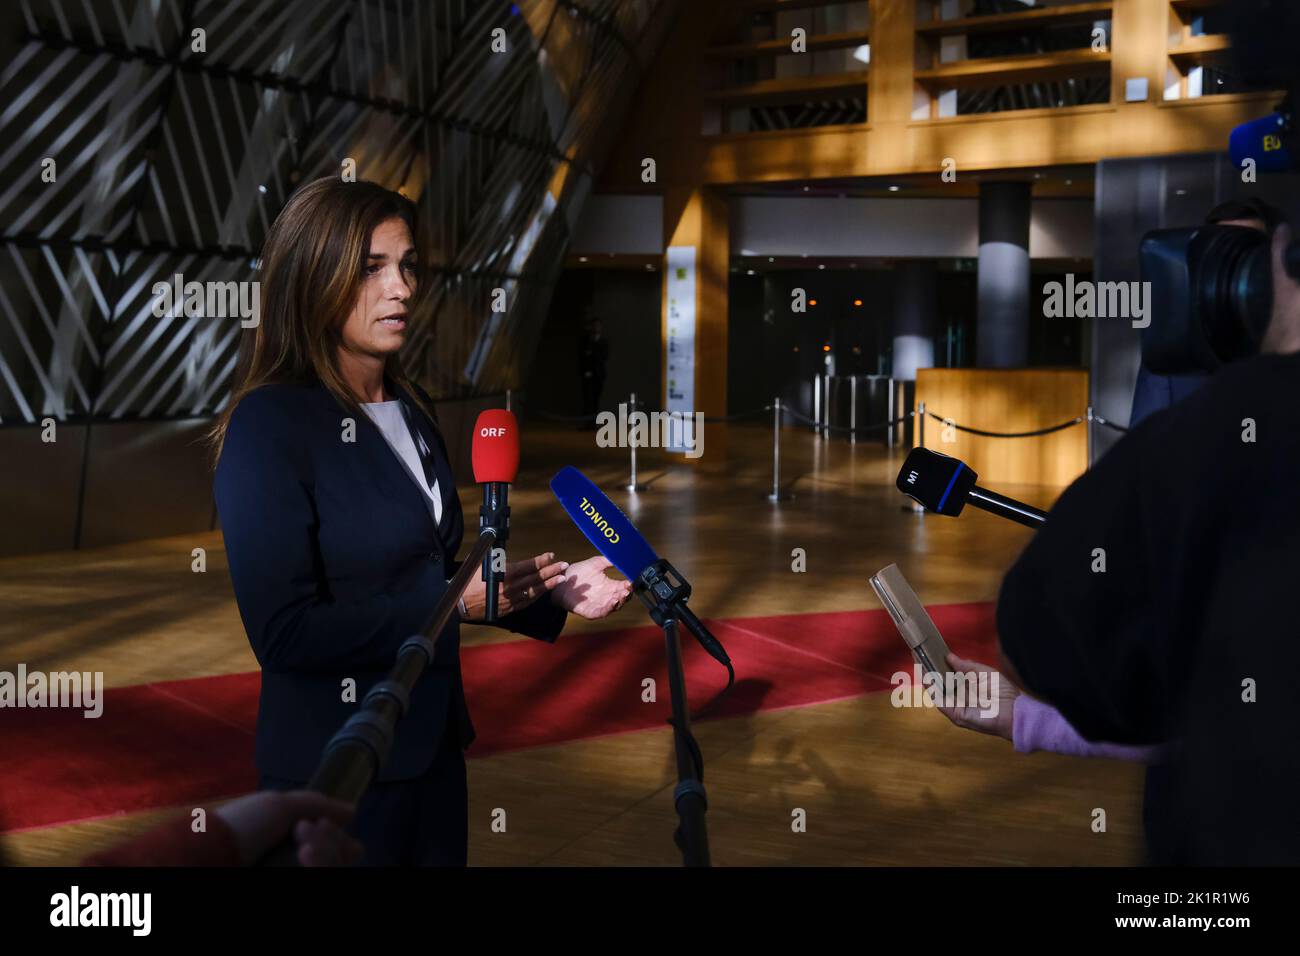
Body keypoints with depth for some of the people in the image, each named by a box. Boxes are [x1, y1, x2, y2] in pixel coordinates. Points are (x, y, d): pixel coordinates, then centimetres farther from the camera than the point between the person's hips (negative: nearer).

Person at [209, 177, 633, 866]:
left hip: (432, 747, 7)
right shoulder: (270, 424, -17)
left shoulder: (410, 409, 7)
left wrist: (551, 592, 1)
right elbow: (283, 631, -23)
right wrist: (455, 603, -20)